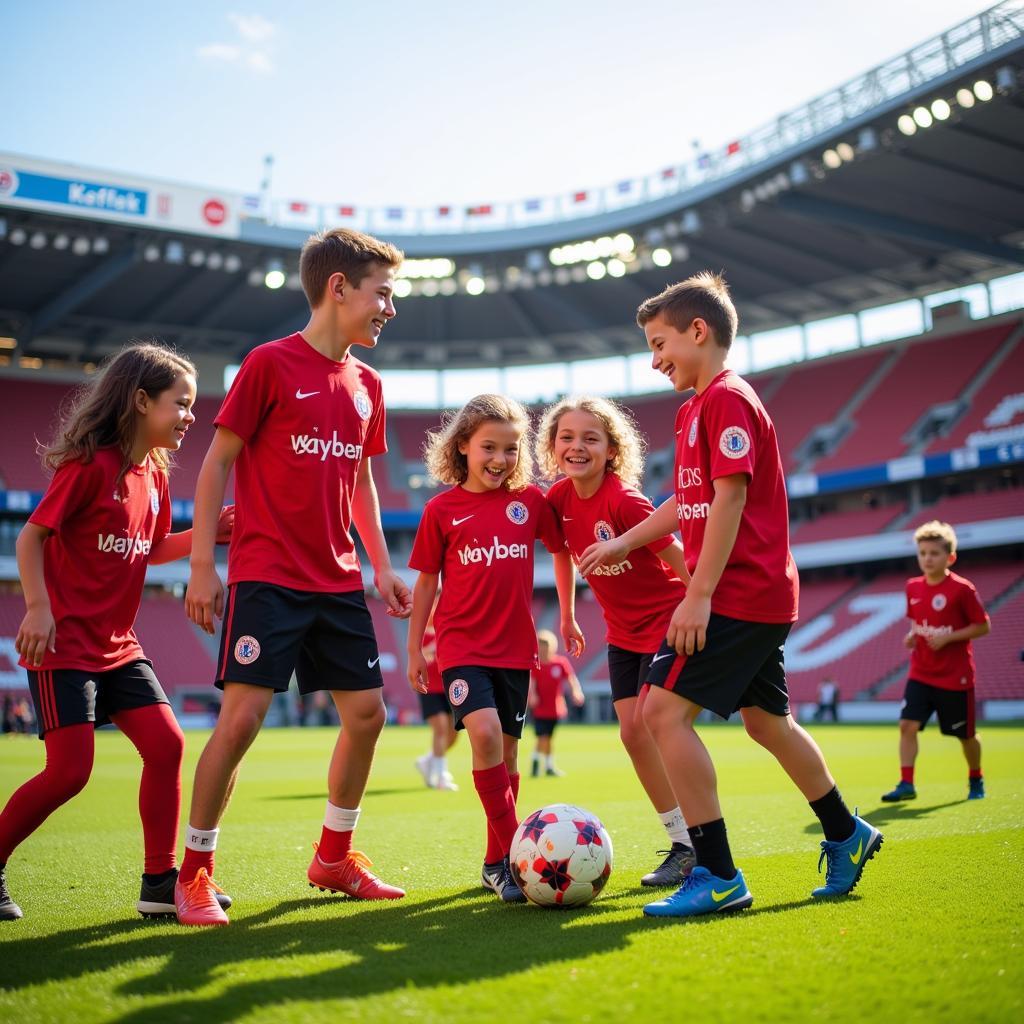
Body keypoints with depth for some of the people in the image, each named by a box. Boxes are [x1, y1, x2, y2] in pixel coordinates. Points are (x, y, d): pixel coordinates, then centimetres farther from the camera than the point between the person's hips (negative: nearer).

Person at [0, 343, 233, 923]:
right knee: (71, 770, -9)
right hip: (65, 645, -8)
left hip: (119, 646, 8)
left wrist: (208, 534, 7)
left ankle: (161, 883, 8)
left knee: (166, 745, -1)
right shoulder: (91, 464, -14)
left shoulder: (155, 474, 9)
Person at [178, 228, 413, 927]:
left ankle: (334, 858, 24)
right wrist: (203, 566, -8)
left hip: (338, 582, 7)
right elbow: (218, 461, -5)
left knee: (367, 712, 5)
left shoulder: (366, 384, 12)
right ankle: (194, 872, 9)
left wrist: (382, 567, 15)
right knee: (242, 716, -10)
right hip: (267, 576, -6)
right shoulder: (270, 363, -6)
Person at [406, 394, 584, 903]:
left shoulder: (530, 500, 3)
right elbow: (426, 581, 5)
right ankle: (514, 848, -12)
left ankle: (496, 863, 23)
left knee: (507, 752, 8)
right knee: (485, 733, -24)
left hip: (515, 646, 3)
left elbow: (561, 551, 18)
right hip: (462, 644, -2)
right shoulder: (441, 508, -2)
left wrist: (568, 616, 21)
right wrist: (415, 649, 7)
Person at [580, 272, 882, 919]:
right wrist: (622, 544, 21)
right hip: (761, 597, 10)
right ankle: (846, 835, 33)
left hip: (737, 593, -10)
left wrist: (698, 594, -22)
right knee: (767, 720, 18)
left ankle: (718, 877, -10)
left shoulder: (727, 398, -11)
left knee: (665, 708, -13)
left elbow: (729, 500, -20)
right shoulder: (697, 408, 19)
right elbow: (687, 503, 26)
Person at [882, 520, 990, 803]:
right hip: (920, 673, 4)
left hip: (955, 676, -4)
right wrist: (913, 635, -3)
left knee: (965, 734, 11)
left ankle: (976, 780, 35)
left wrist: (948, 637, -20)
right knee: (907, 725, -12)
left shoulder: (962, 589, -13)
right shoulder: (912, 588, 3)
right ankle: (906, 784, -7)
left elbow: (983, 626, -9)